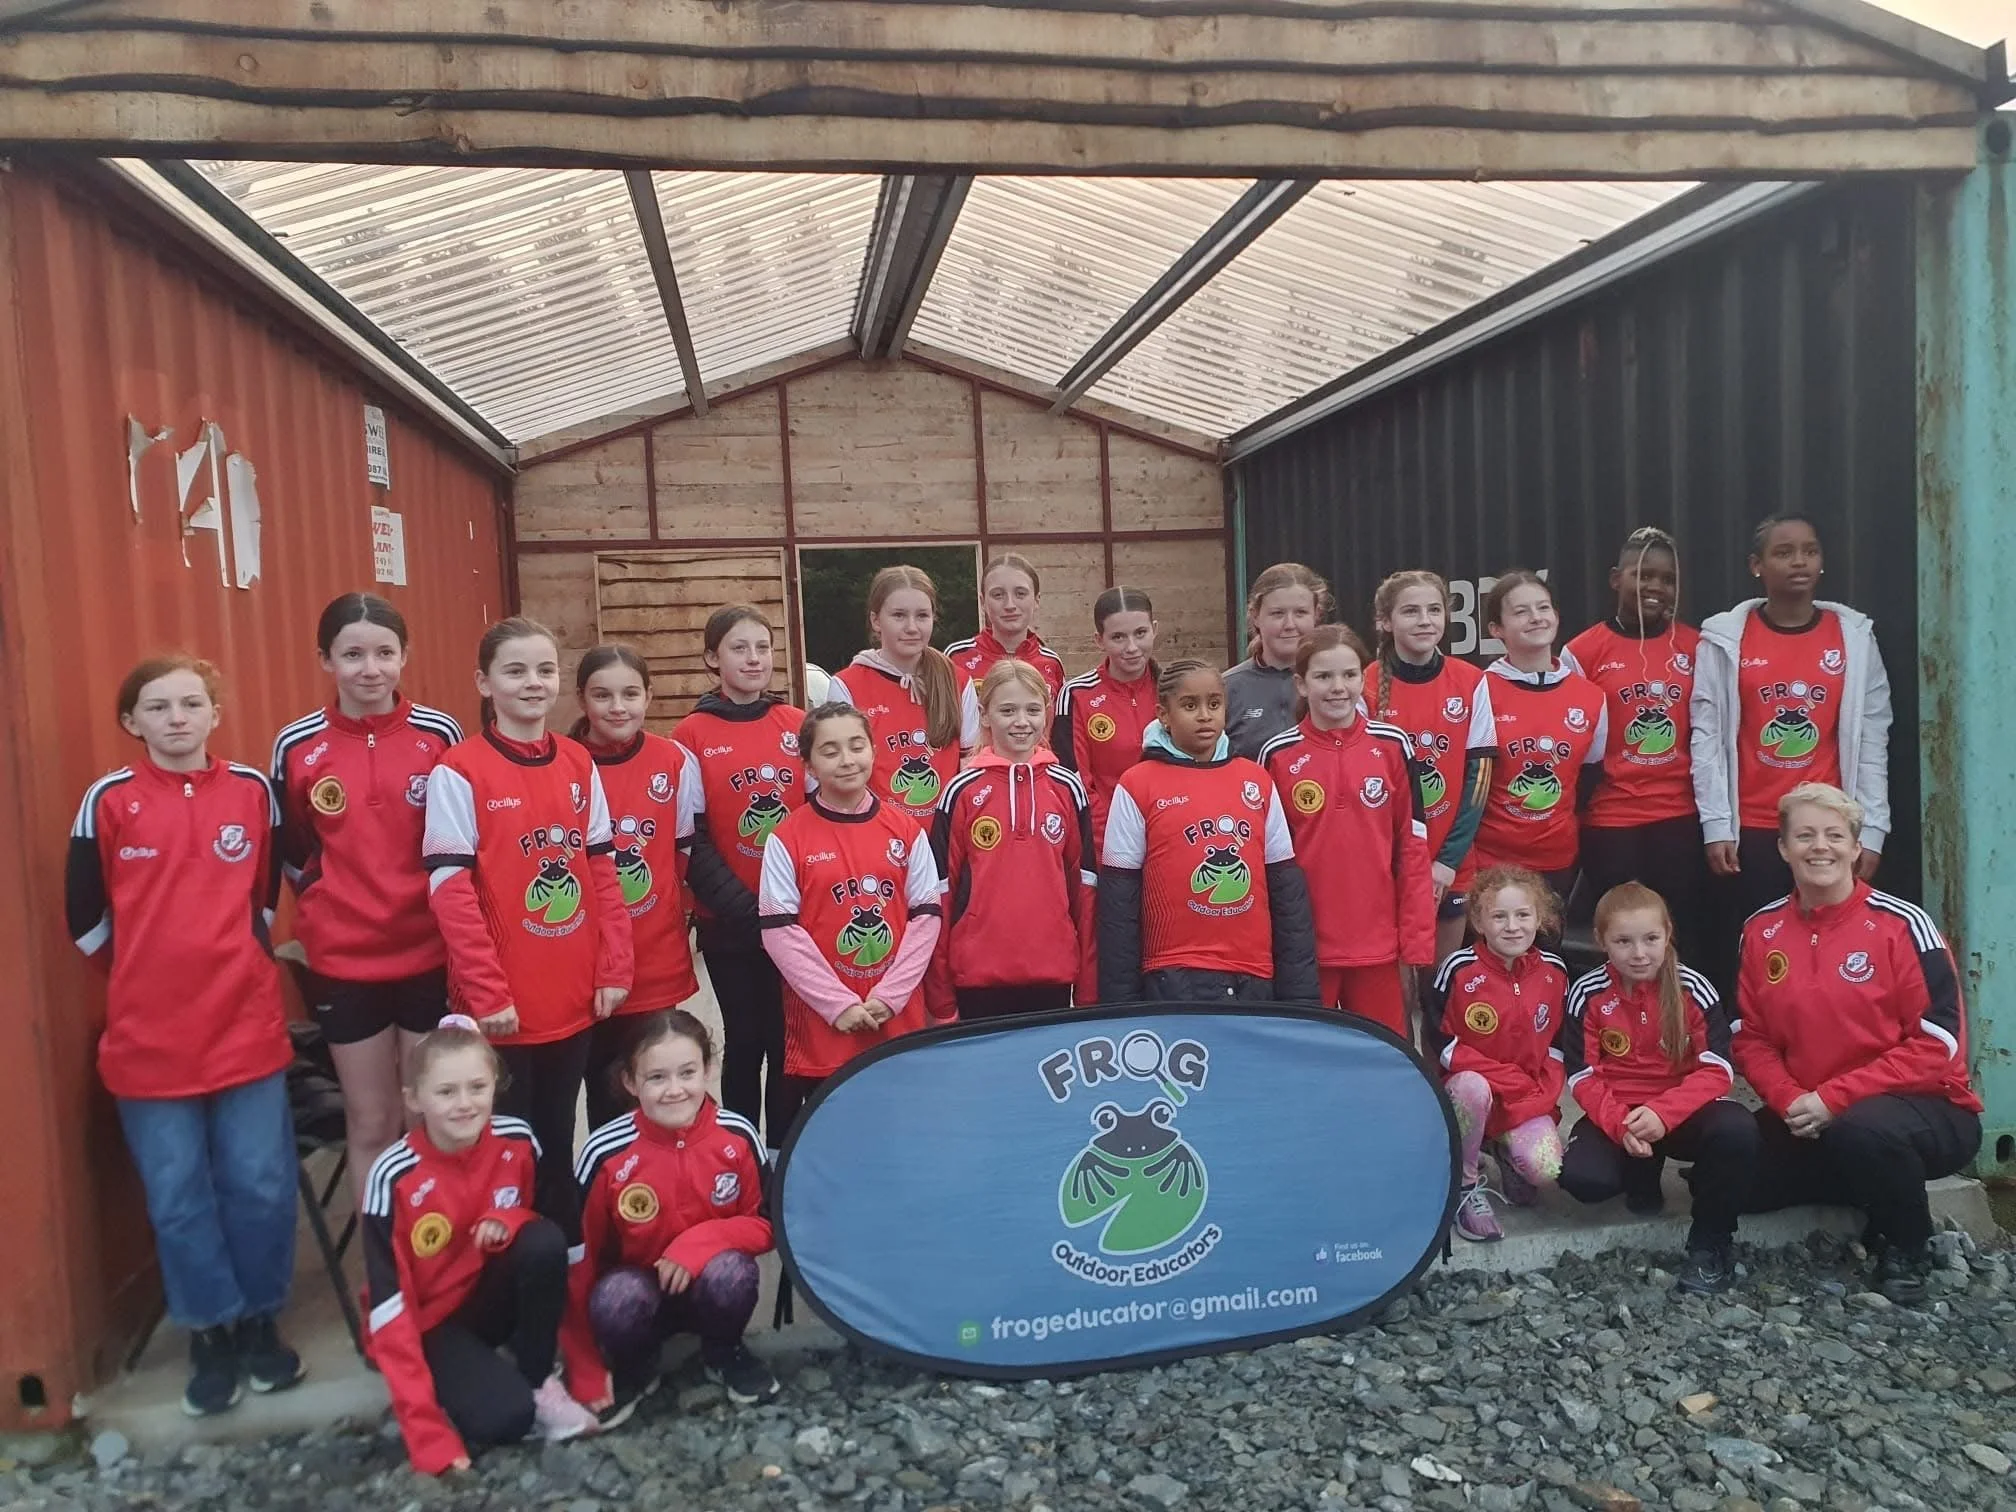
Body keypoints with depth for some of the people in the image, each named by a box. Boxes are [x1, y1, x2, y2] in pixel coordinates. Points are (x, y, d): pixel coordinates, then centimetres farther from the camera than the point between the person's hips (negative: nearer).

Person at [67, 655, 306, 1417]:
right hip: (149, 1038, -1)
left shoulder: (253, 790, 1)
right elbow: (85, 917, 3)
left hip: (248, 1027, 1)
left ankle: (261, 1322, 25)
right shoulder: (109, 801, -4)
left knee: (260, 1185, 6)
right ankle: (211, 1335, 23)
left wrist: (235, 964, 10)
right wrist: (147, 977, 8)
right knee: (178, 1198, 7)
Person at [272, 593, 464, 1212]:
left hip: (432, 955, 0)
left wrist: (442, 907, 0)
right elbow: (290, 849, 11)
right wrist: (329, 904, 3)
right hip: (343, 962, 1)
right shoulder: (297, 746, -3)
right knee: (371, 1124, 11)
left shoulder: (440, 735, -5)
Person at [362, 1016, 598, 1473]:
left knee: (545, 1241, -28)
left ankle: (540, 1383, -7)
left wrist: (509, 1220, -23)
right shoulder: (394, 1177, -24)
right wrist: (427, 1433, -24)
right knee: (505, 1416, -29)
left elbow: (559, 1223, 3)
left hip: (492, 1295, 4)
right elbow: (389, 1306, -22)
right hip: (431, 1323, -4)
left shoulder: (517, 1141, -15)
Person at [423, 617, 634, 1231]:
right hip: (505, 1007, -4)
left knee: (559, 1142, 18)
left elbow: (604, 871, 7)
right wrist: (487, 993, -16)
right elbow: (451, 891, -13)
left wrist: (614, 969, 2)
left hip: (574, 997, 5)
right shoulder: (458, 772, -10)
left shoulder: (579, 764, 6)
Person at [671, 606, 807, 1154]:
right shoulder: (692, 734, -3)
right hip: (730, 922, -2)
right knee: (746, 1041, 7)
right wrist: (744, 908, -12)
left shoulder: (797, 724, 4)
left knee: (791, 1041, 9)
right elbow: (689, 840, -5)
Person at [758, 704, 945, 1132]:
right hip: (820, 1020, -2)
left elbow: (927, 916, 2)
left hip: (898, 1018, 2)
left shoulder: (906, 830, 3)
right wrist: (838, 1004, -13)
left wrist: (889, 996, -8)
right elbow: (779, 931, -8)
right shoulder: (787, 838, -5)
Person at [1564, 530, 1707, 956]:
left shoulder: (1695, 647, 5)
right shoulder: (1582, 652, -4)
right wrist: (1575, 806, -1)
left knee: (1685, 939, 7)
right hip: (1610, 820, -2)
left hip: (1681, 817, 2)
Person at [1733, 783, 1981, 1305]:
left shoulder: (1901, 924, -13)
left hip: (1927, 1108, -5)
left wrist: (1834, 1098, -21)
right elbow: (1751, 1037, 5)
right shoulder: (1761, 931, 0)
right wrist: (1789, 1100, -14)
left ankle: (1909, 1249, -4)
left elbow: (1937, 1043, -16)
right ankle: (1878, 1188, 13)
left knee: (1863, 1130, -37)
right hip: (1808, 1120, 5)